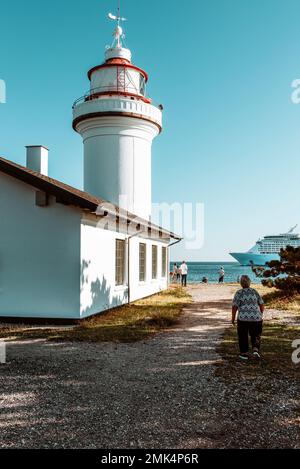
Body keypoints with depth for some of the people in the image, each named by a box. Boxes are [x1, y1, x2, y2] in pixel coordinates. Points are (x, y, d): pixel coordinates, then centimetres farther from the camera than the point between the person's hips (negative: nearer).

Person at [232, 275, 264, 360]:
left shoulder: (239, 293, -3)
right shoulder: (255, 292, 5)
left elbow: (234, 307, -8)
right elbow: (262, 305, 7)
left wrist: (233, 318, 3)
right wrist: (260, 315, 21)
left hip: (243, 318, -2)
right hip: (256, 318, 2)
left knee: (243, 336, 15)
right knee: (255, 335, 20)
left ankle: (244, 353, 20)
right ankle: (255, 350, 1)